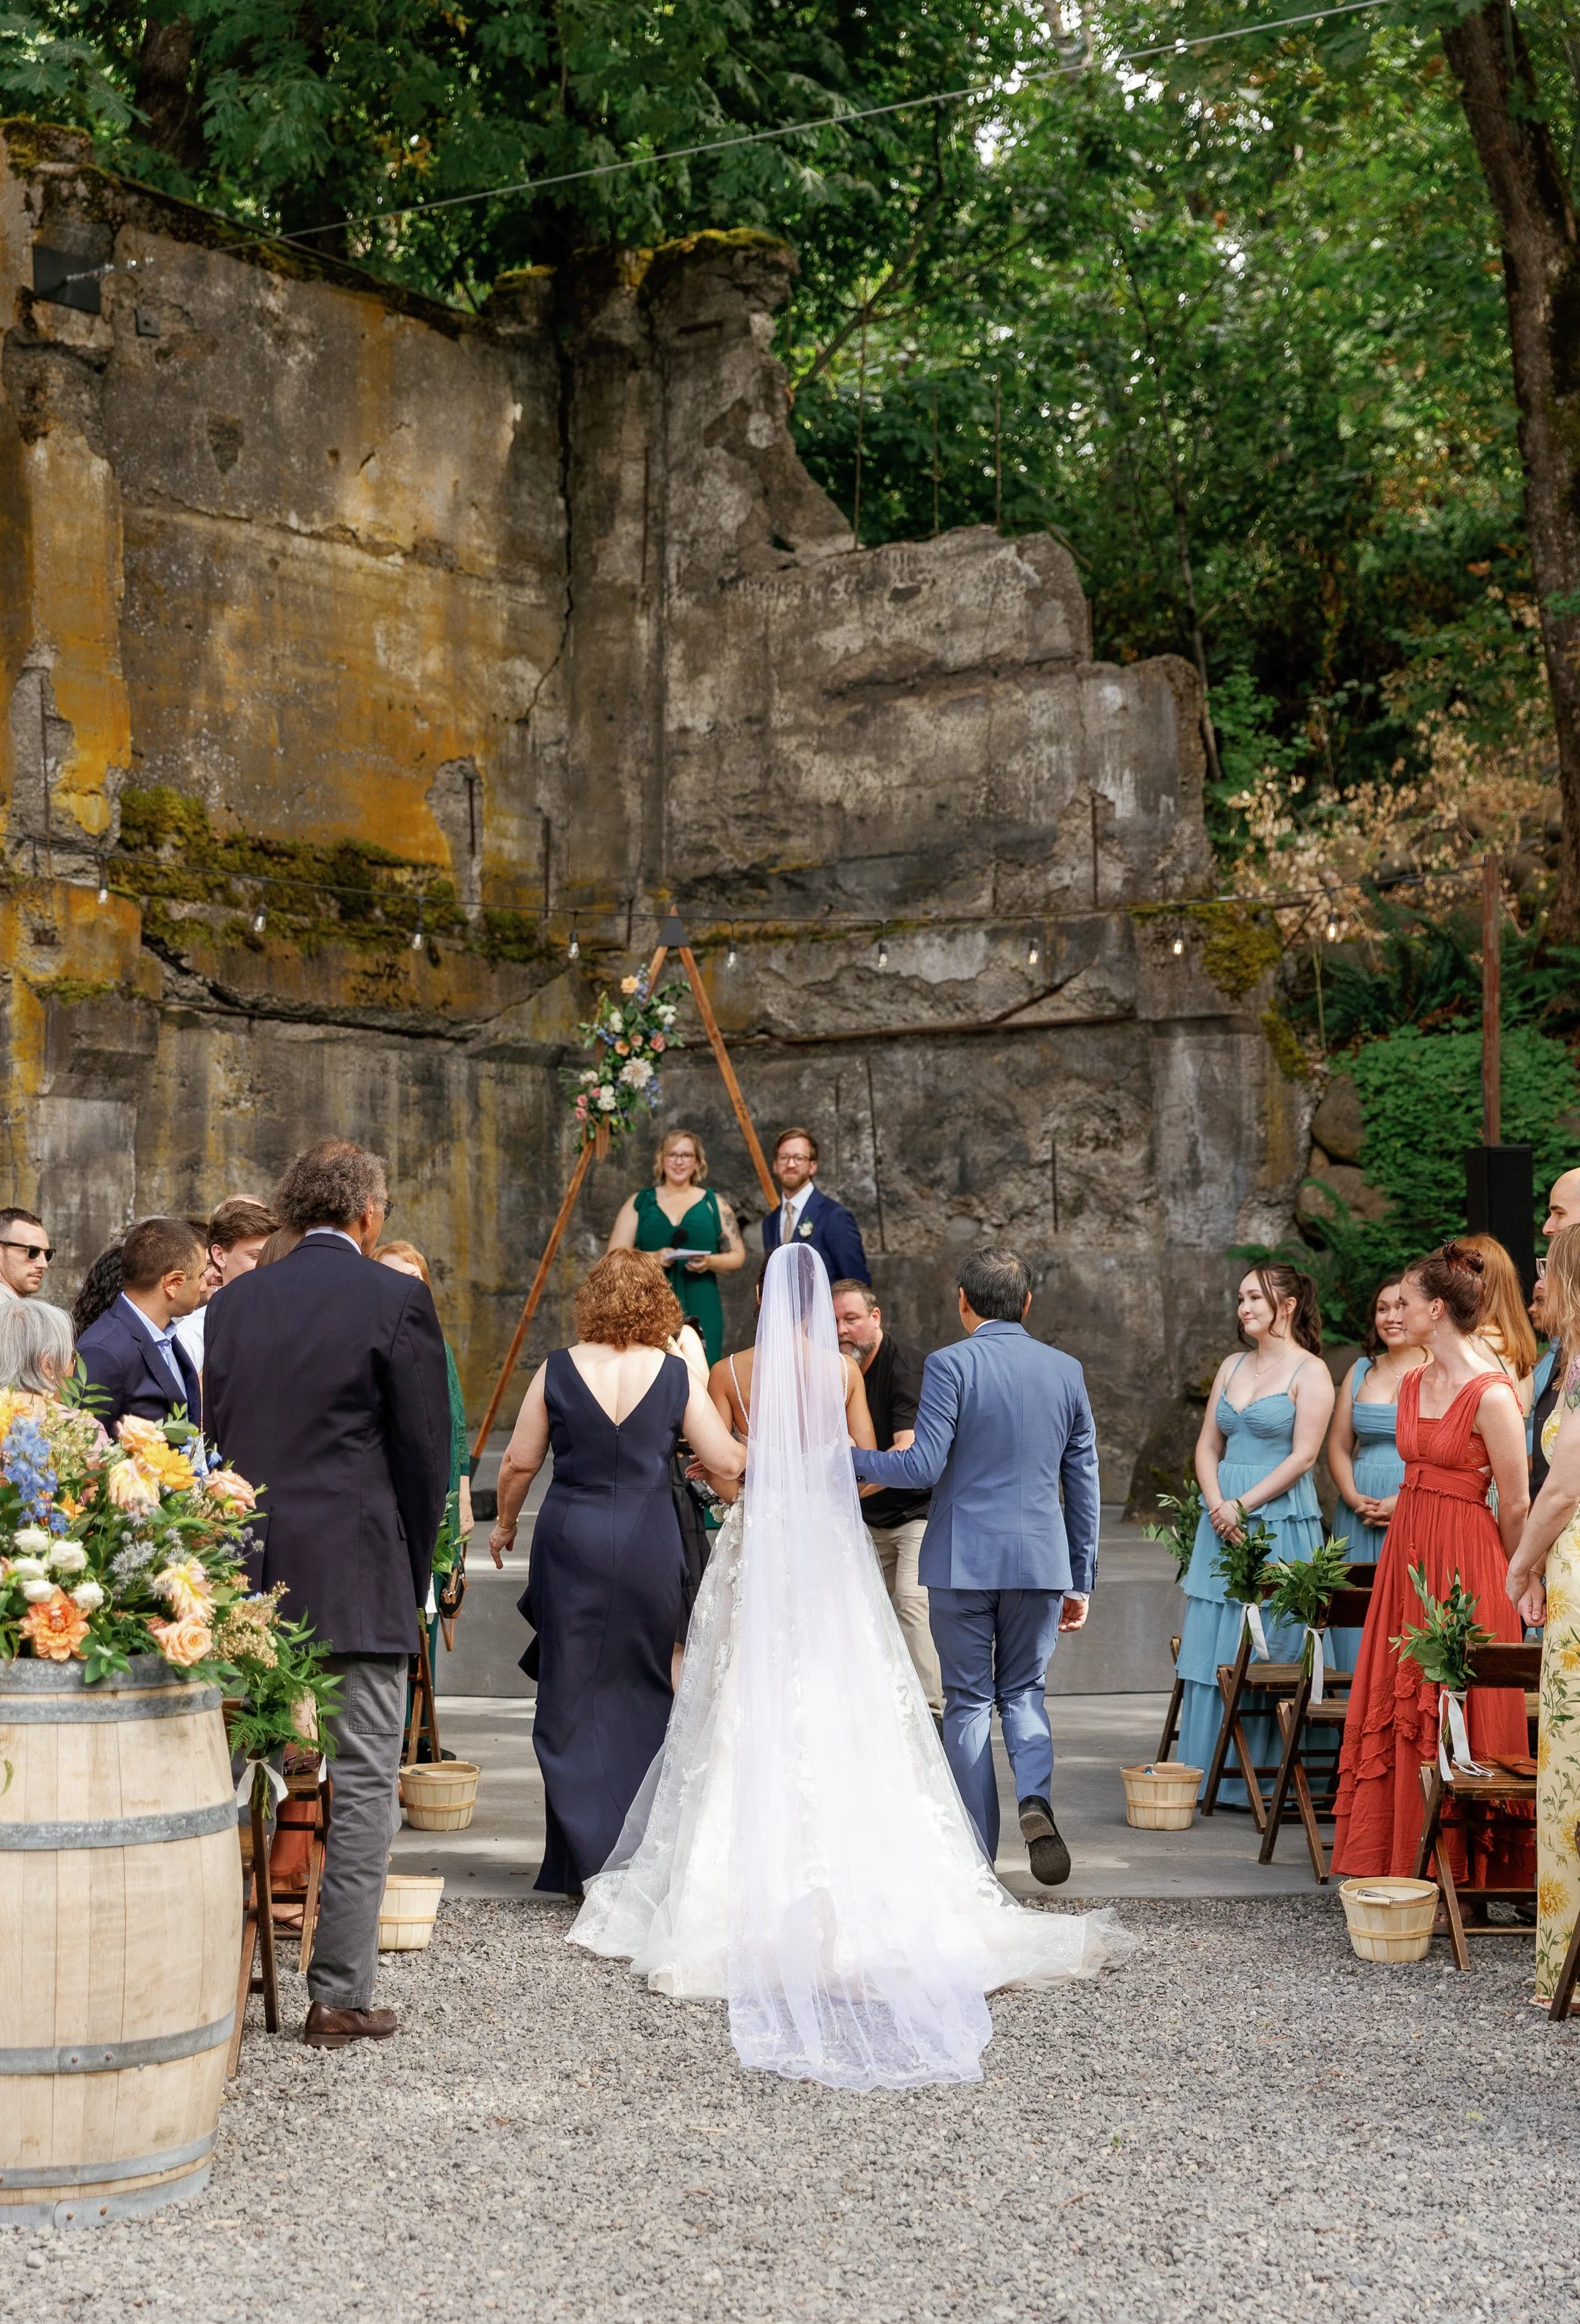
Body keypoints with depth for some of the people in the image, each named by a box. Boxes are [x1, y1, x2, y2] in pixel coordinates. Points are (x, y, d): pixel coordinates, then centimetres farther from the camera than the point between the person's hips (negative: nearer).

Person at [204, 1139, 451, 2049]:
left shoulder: (235, 1301, 9)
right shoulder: (395, 1298, -5)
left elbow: (217, 1435, 11)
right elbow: (426, 1450, -4)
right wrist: (414, 1574, 7)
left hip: (248, 1575, 5)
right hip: (357, 1579, -5)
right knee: (364, 1786, 1)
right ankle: (341, 1997, 2)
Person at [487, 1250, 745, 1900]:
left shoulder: (558, 1370, -3)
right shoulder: (674, 1375, -4)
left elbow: (519, 1462, 1)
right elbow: (728, 1464, -2)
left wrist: (505, 1523, 19)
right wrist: (751, 1451, 21)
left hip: (571, 1538, 0)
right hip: (649, 1547, 0)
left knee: (572, 1695, 9)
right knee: (644, 1693, 14)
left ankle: (584, 1858, 9)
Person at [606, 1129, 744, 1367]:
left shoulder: (714, 1204, 12)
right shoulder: (640, 1202, 12)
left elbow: (738, 1256, 10)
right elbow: (615, 1254, 6)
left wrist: (710, 1262, -11)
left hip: (700, 1309, 0)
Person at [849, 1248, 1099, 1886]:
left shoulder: (949, 1364, -8)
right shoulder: (1066, 1370, 6)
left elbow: (924, 1466, -14)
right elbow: (1083, 1482, 9)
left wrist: (847, 1459, 0)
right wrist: (1082, 1579, 15)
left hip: (963, 1561, -3)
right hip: (1041, 1559, 3)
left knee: (968, 1702, 8)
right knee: (1023, 1691, 16)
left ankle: (977, 1853, 11)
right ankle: (1035, 1798, -11)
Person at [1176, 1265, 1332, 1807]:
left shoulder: (1309, 1371, -5)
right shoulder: (1232, 1366, 15)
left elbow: (1303, 1456, -11)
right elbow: (1207, 1446, 12)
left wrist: (1243, 1506, -14)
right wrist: (1217, 1507, -5)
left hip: (1280, 1520, -6)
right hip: (1224, 1520, 6)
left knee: (1267, 1648, -4)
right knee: (1211, 1645, 6)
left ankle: (1263, 1778, 2)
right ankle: (1207, 1774, 12)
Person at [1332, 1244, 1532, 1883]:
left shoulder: (1490, 1395, -15)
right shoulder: (1413, 1384, 9)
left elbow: (1515, 1507, -9)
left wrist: (1510, 1580, 2)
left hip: (1463, 1560, -8)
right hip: (1406, 1548, 8)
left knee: (1455, 1713, -2)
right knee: (1398, 1703, 10)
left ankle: (1457, 1862, 8)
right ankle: (1400, 1853, 19)